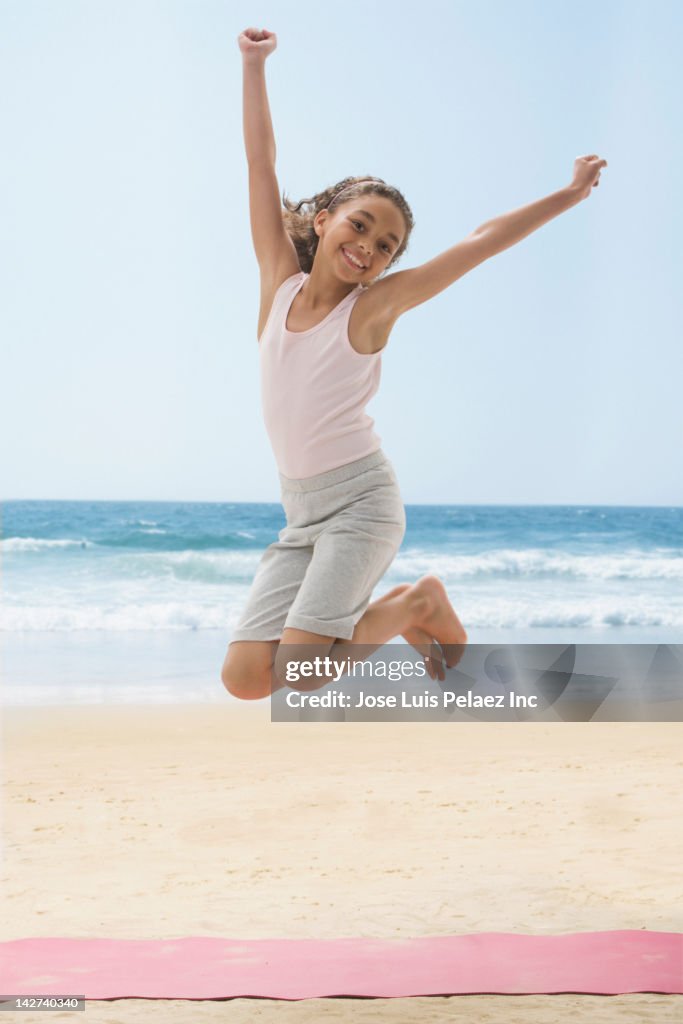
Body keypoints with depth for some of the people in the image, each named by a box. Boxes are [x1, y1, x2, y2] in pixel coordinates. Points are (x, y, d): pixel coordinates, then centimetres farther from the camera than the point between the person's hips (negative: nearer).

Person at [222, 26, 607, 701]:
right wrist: (254, 65, 2)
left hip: (361, 499, -5)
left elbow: (484, 241, -2)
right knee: (244, 677, -7)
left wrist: (570, 193, 0)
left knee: (298, 669, -22)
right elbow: (261, 165, 4)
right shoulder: (280, 281, 6)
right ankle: (405, 610, 14)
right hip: (300, 512, 5)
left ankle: (421, 603, 7)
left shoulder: (375, 305, -3)